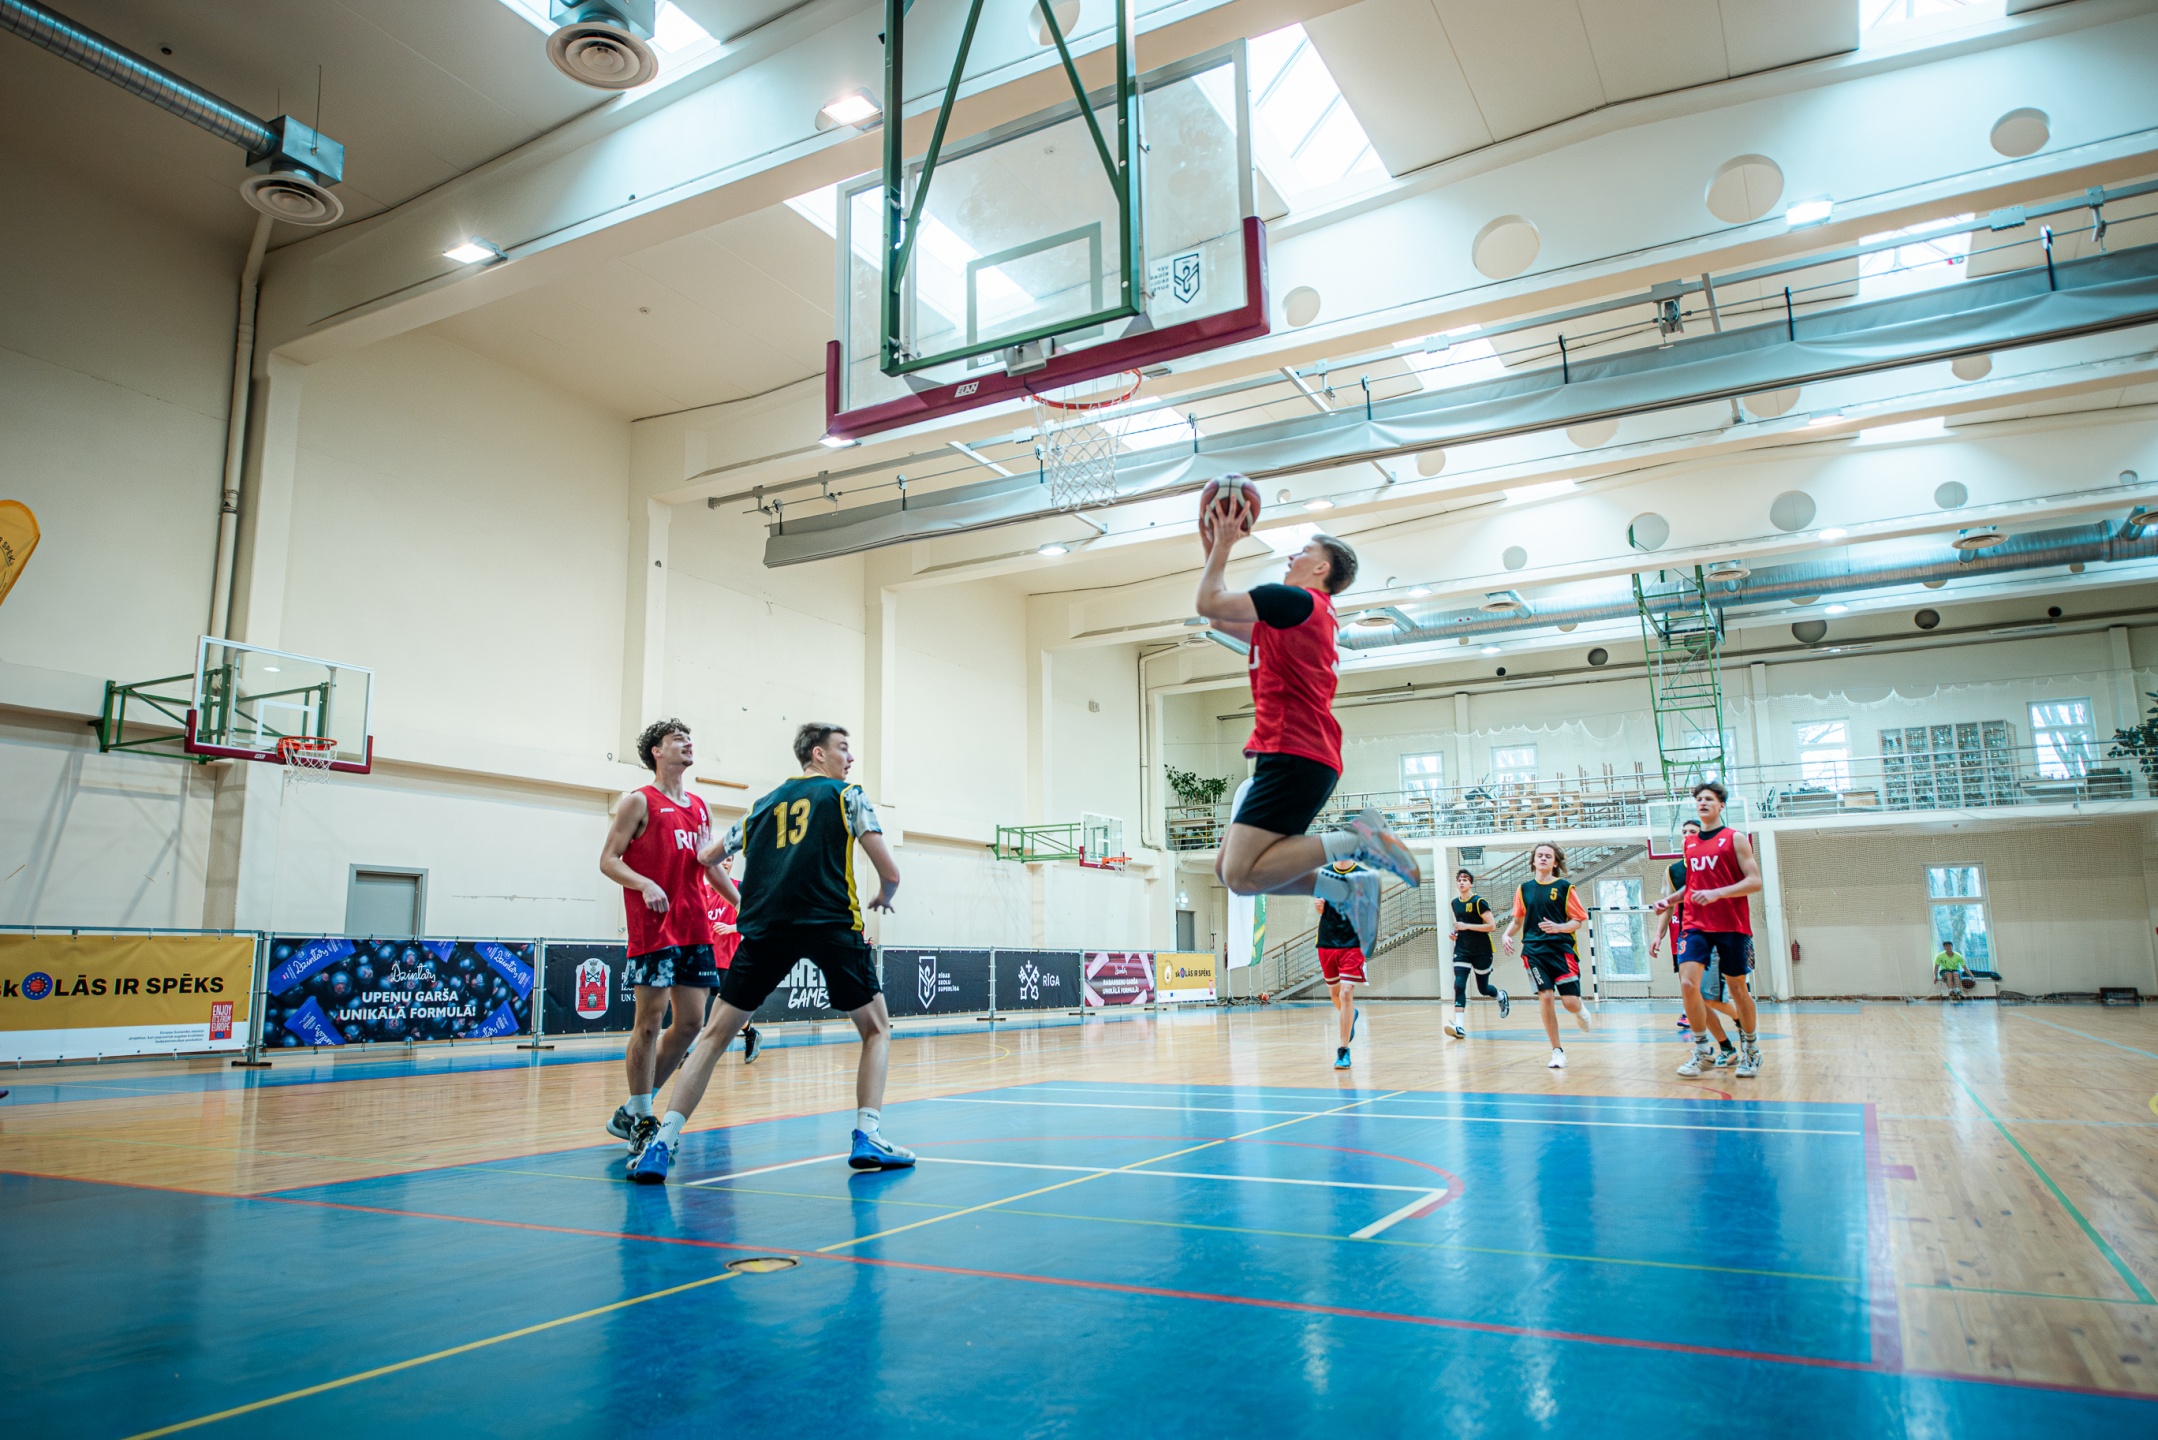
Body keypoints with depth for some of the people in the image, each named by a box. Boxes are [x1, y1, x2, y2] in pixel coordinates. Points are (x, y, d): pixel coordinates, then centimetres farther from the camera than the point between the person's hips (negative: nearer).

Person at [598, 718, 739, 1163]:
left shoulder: (700, 807, 17)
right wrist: (645, 884, -23)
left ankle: (631, 1112, 19)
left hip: (695, 929, 7)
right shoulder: (638, 802, -1)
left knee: (691, 1021, 5)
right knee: (650, 1020, -5)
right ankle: (641, 1124, 7)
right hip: (653, 928, -7)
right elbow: (609, 860, -6)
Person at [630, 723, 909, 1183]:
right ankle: (868, 1137, 2)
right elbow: (890, 873, 7)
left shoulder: (763, 805, 26)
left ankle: (662, 1144, 0)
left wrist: (746, 903, 51)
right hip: (832, 923, -3)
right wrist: (882, 898, 29)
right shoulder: (846, 795, 13)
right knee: (876, 1028, 15)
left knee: (715, 1035, 11)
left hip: (764, 926, 3)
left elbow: (707, 858, 35)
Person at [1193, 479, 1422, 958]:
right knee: (1226, 866, 8)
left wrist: (1223, 546, 6)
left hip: (1293, 757, -10)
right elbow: (1219, 616, 31)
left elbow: (1209, 603, -7)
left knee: (1241, 874, -16)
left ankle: (1355, 838, -12)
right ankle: (1345, 887, 5)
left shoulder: (1294, 600, -6)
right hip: (1291, 756, 10)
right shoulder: (1297, 613, 24)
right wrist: (1214, 549, 30)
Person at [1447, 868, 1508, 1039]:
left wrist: (1467, 926, -23)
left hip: (1481, 952, -4)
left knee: (1483, 988, 10)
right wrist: (1455, 932, 4)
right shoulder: (1455, 903, 7)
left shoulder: (1479, 902, -11)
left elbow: (1492, 926, -16)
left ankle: (1502, 996, 46)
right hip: (1462, 951, 4)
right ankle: (1460, 1027, -21)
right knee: (1459, 985, -15)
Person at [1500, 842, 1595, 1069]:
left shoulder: (1564, 887, 0)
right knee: (1545, 997, -9)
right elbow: (1517, 919, 17)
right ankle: (1557, 1051, 6)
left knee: (1570, 1002, -7)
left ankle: (1580, 1011, 33)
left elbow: (1578, 920, 0)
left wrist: (1558, 927, -18)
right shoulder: (1524, 888, 8)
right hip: (1534, 950, 2)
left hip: (1562, 949, -2)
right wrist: (1507, 935, -1)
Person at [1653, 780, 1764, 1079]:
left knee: (1738, 988, 7)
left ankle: (1750, 1051, 26)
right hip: (1697, 926, 4)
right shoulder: (1690, 843, 13)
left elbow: (1755, 881, -10)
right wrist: (1671, 900, 8)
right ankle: (1703, 1051, -1)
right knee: (1687, 982, -13)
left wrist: (1716, 893, -22)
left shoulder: (1735, 838, -3)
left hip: (1732, 926, -4)